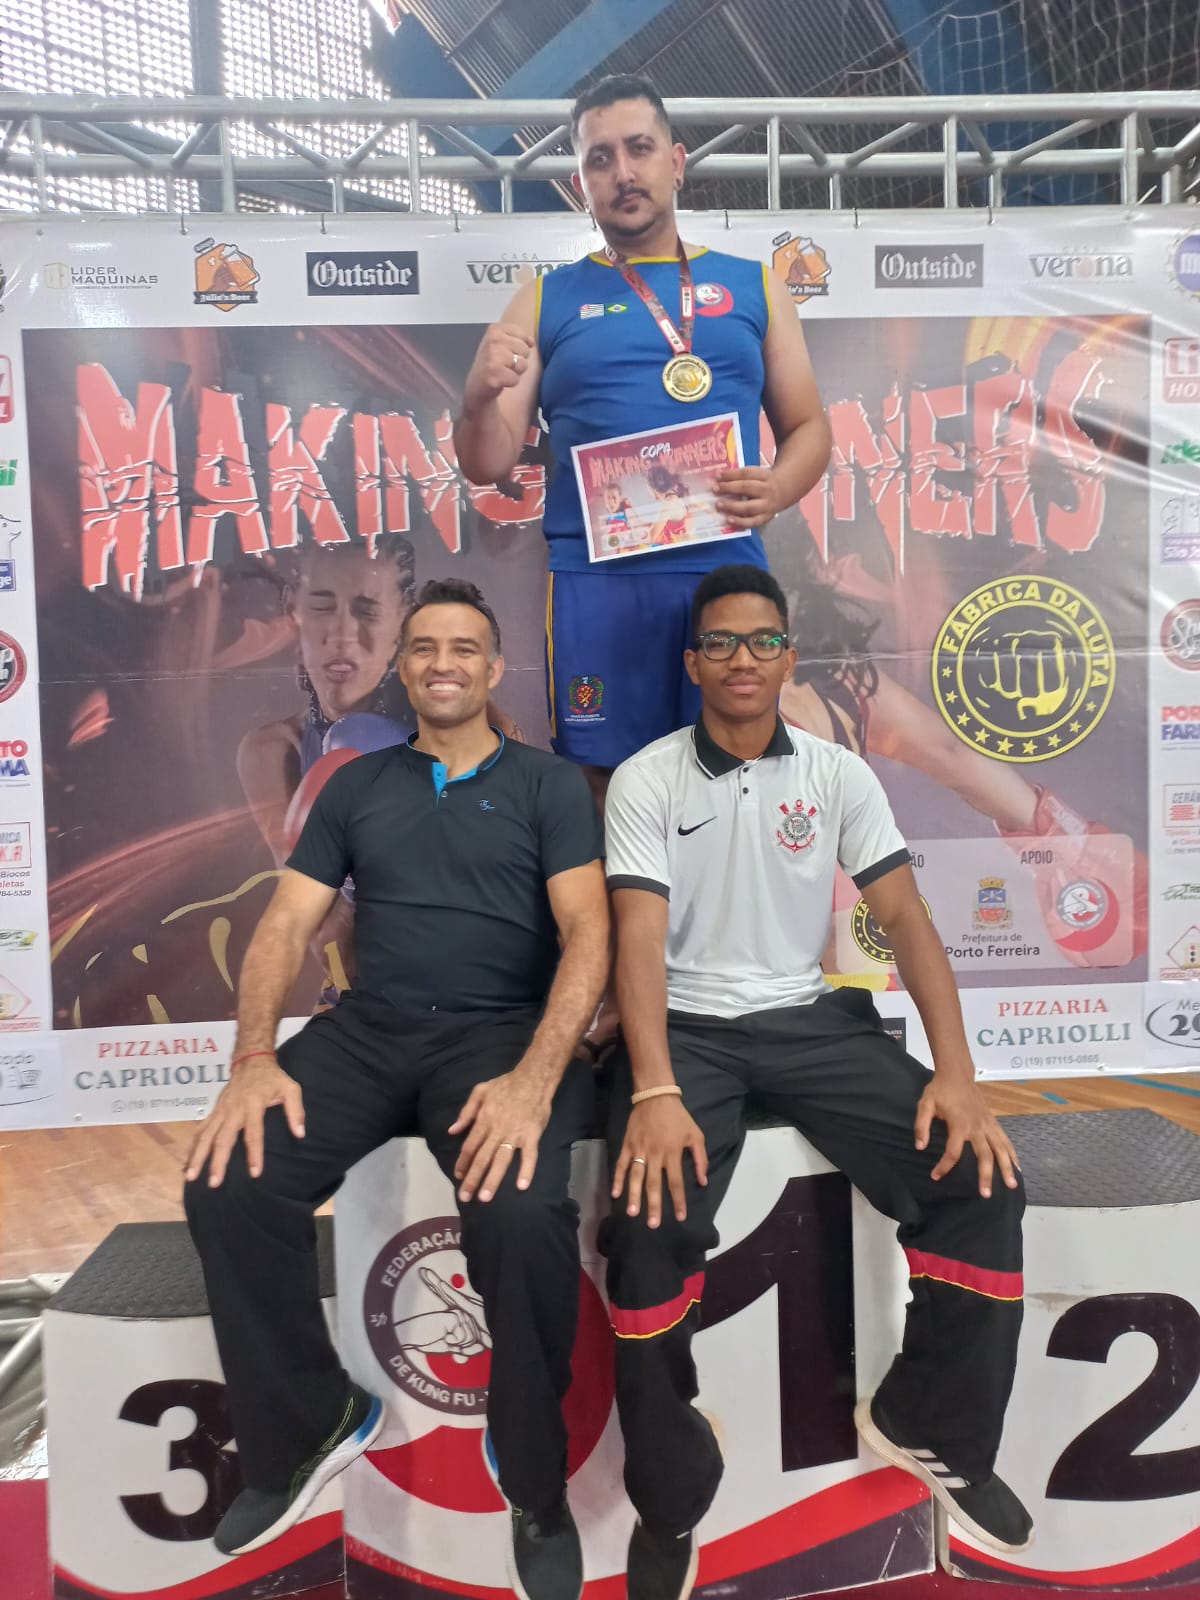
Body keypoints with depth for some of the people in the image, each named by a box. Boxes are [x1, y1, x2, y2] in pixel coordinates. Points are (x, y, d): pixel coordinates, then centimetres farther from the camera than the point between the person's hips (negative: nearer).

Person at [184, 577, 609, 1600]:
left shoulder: (549, 785, 6)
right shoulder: (355, 786, 16)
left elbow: (588, 936, -6)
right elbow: (285, 928, 9)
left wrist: (534, 1079, -21)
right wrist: (255, 1060, -9)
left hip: (500, 1031, -3)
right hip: (367, 1030, 4)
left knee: (522, 1215, -31)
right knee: (228, 1184, -19)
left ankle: (537, 1486, -2)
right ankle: (310, 1425, 8)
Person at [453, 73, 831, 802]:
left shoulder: (752, 285, 15)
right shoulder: (546, 301, 12)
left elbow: (809, 428, 14)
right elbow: (489, 466, 8)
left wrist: (777, 488, -8)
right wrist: (479, 397, -13)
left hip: (728, 573, 1)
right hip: (595, 580, 0)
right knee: (604, 783, 1)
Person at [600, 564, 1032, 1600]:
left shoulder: (839, 774, 5)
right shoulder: (646, 779, -2)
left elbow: (906, 916, 0)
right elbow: (640, 939, -11)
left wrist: (956, 1071, -13)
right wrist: (655, 1093, -25)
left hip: (809, 1019, 3)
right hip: (687, 1027, -2)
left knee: (983, 1179, -16)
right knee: (650, 1224, -28)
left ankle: (927, 1431, 9)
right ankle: (671, 1504, -2)